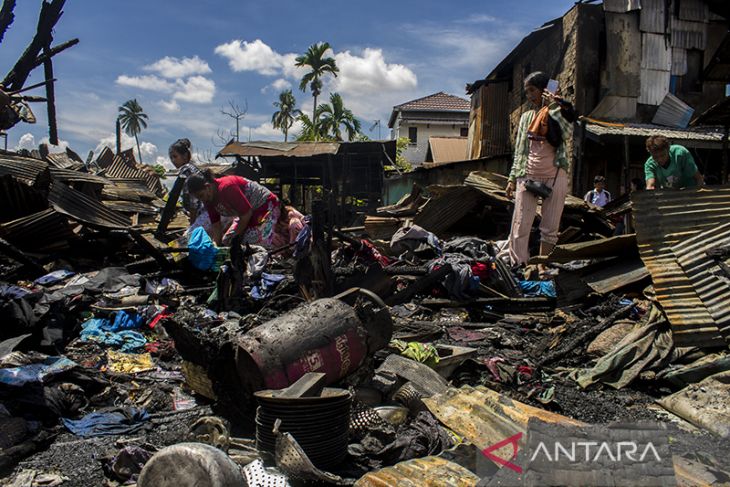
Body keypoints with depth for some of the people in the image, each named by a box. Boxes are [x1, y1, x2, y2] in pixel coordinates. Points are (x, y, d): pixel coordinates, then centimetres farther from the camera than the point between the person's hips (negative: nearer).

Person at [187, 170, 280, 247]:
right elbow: (216, 225, 1)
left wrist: (236, 237, -16)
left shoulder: (226, 188, -31)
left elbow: (247, 213, -26)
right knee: (226, 241, 4)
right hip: (246, 212, 9)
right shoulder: (209, 199, -4)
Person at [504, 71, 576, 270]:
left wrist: (553, 107, -16)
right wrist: (513, 178, 9)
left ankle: (542, 267, 11)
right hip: (528, 176, 2)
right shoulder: (526, 117, 14)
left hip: (555, 176, -2)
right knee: (520, 226, -6)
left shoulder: (560, 110, 4)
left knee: (550, 227, 2)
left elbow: (567, 134, -18)